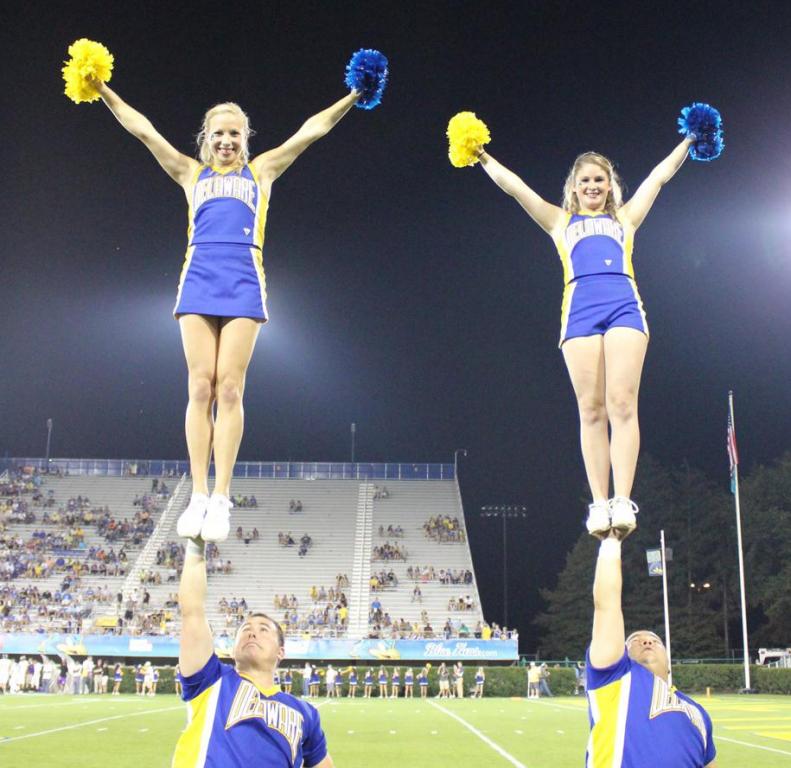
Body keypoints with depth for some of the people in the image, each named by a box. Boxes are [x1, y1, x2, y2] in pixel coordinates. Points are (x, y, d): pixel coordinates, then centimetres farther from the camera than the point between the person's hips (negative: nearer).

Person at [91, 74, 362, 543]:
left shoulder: (261, 171, 20)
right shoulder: (192, 173, 22)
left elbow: (312, 129, 17)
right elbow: (142, 128, 20)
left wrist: (356, 95, 15)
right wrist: (101, 89, 17)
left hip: (243, 279, -1)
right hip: (199, 276, 1)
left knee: (229, 388, -8)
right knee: (201, 387, -6)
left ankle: (221, 497, -9)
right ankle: (198, 494, -5)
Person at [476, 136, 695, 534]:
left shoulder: (625, 216, 30)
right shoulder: (560, 220, 27)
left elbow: (662, 173, 32)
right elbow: (512, 184, 26)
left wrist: (690, 140, 32)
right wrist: (482, 157, 23)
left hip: (624, 305, 0)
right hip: (580, 309, 0)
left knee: (622, 404, -14)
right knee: (591, 410, -8)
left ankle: (622, 500, -20)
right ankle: (599, 503, -11)